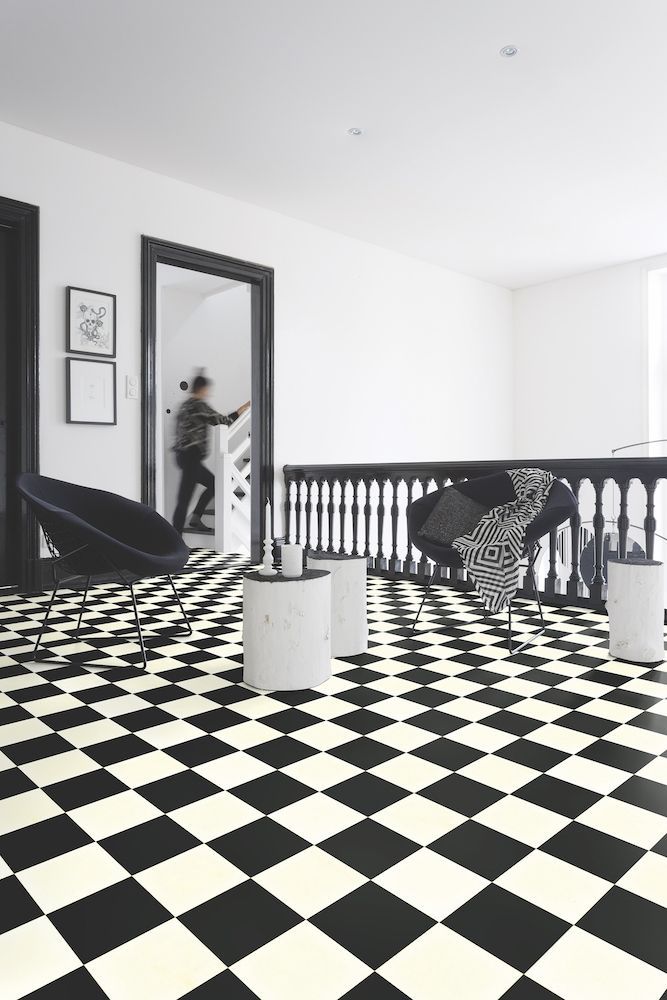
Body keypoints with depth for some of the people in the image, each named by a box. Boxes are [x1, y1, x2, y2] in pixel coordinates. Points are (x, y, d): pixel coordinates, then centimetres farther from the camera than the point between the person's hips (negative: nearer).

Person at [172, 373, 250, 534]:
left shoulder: (185, 405, 17)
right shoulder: (199, 405, -11)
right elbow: (222, 421, -11)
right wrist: (243, 409, -1)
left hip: (183, 455, 10)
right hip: (191, 456, -10)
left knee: (213, 483, 20)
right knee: (184, 498, -9)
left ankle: (195, 519, 18)